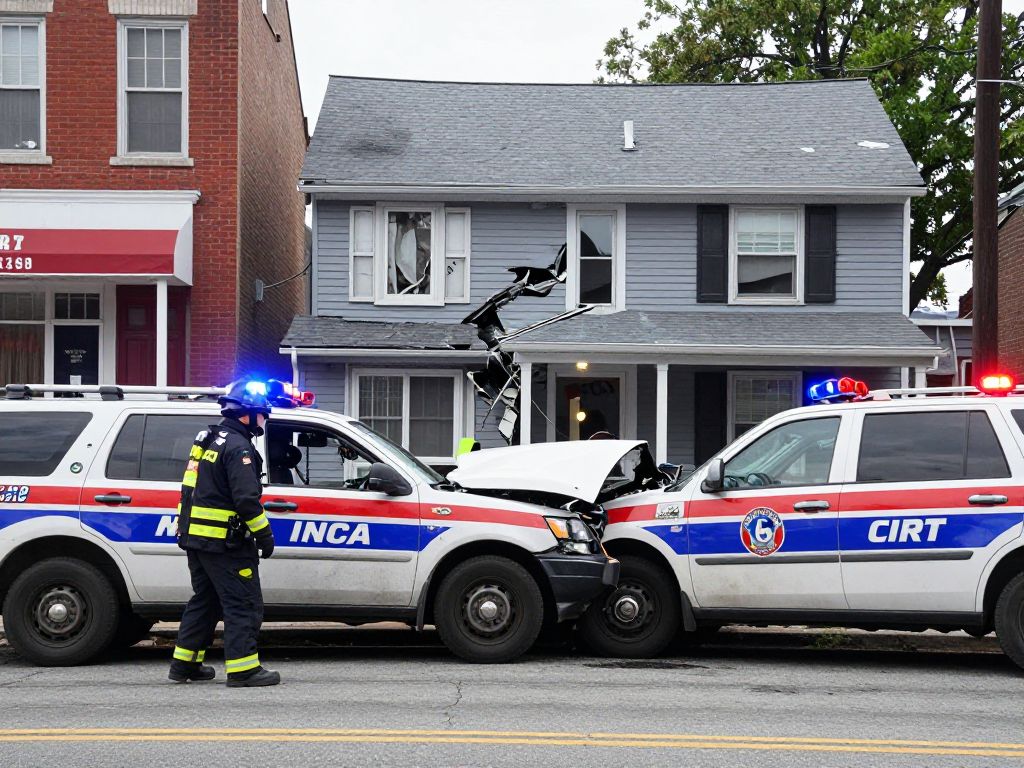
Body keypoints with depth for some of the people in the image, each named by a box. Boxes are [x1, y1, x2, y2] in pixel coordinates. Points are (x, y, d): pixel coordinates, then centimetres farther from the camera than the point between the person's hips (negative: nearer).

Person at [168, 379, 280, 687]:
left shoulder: (207, 439, 15)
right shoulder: (238, 447, -16)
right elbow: (246, 498, -22)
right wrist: (264, 533, -13)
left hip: (194, 536, 10)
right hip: (224, 543, -10)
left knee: (205, 601, 19)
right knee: (243, 604, -5)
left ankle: (185, 663, 22)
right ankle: (243, 669, -6)